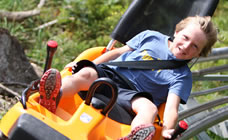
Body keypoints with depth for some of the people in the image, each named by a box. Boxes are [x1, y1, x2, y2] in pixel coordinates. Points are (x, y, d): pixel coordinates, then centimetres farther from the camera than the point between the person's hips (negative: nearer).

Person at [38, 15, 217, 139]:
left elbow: (172, 107, -8)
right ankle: (52, 97, -58)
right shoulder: (151, 36, 14)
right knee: (86, 73, -30)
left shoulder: (182, 76, 6)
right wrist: (90, 66, 10)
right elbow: (119, 52, 19)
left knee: (149, 108, -36)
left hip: (133, 95, -2)